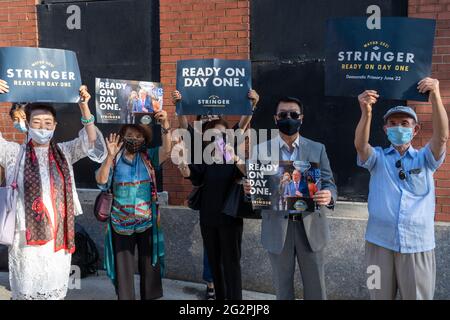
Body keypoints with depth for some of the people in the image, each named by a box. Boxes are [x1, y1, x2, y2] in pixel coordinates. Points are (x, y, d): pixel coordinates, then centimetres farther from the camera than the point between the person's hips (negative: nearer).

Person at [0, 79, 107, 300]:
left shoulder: (63, 152, 8)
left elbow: (90, 143, -1)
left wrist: (84, 107, -13)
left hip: (59, 236, 2)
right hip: (27, 238, -2)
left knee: (56, 292, 11)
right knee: (26, 292, 3)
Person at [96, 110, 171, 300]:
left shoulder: (148, 157, 0)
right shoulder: (115, 159, -2)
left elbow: (166, 150, -18)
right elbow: (101, 180, -14)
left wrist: (165, 125, -33)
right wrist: (110, 155, -26)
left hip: (147, 223, 0)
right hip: (121, 224, 0)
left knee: (150, 266, 10)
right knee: (123, 268, 12)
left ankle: (150, 297, 24)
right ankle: (125, 297, 25)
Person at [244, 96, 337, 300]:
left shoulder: (317, 149, 5)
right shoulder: (261, 150, 3)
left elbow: (329, 184, 0)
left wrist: (328, 195, -23)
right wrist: (248, 189, -22)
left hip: (310, 227, 0)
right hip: (277, 228, 0)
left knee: (315, 288, 9)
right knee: (282, 287, 14)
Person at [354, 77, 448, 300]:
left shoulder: (425, 159, 7)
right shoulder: (378, 158, 6)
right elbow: (360, 145, -15)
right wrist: (366, 113, -35)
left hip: (418, 246, 0)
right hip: (379, 243, 0)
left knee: (417, 297, 9)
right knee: (379, 296, 13)